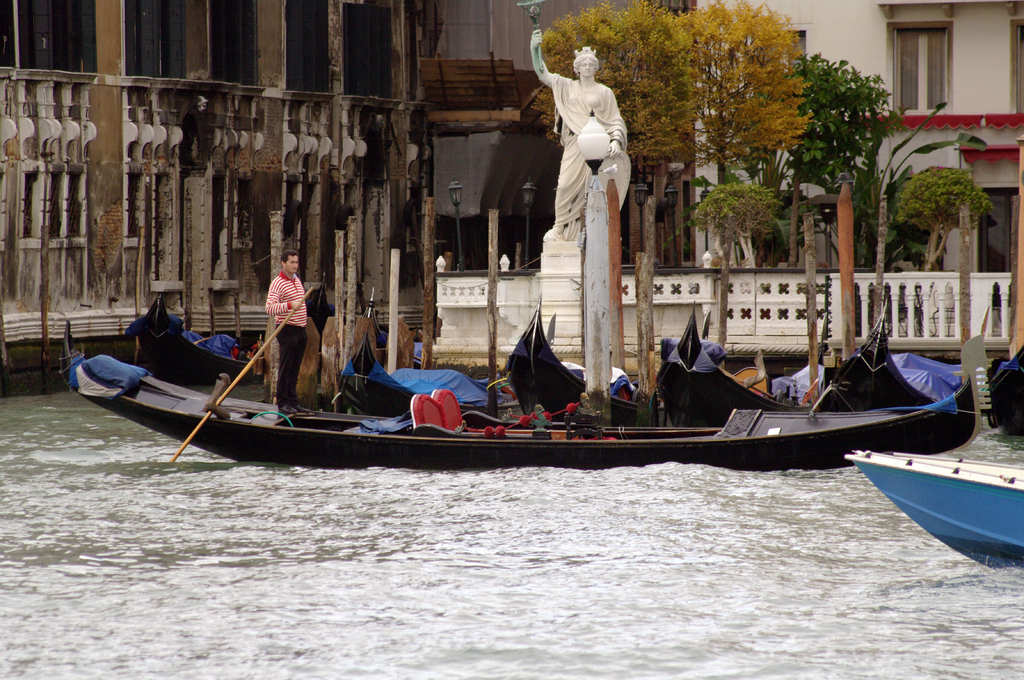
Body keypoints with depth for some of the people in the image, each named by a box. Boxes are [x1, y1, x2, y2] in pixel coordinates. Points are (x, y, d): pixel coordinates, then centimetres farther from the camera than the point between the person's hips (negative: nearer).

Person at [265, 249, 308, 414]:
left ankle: (293, 400, 15)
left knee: (295, 368, 10)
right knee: (286, 368, -6)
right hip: (287, 330, -8)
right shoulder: (277, 283, -12)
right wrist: (290, 305, -35)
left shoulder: (297, 280, 15)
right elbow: (270, 307, -24)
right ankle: (283, 403, -2)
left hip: (300, 329, 8)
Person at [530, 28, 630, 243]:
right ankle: (561, 230, 2)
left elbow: (615, 121, 5)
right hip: (574, 146, 2)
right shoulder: (567, 87, 14)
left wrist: (616, 141, -12)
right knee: (566, 186, -7)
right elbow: (542, 74, 10)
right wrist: (535, 50, -2)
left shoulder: (604, 92, 8)